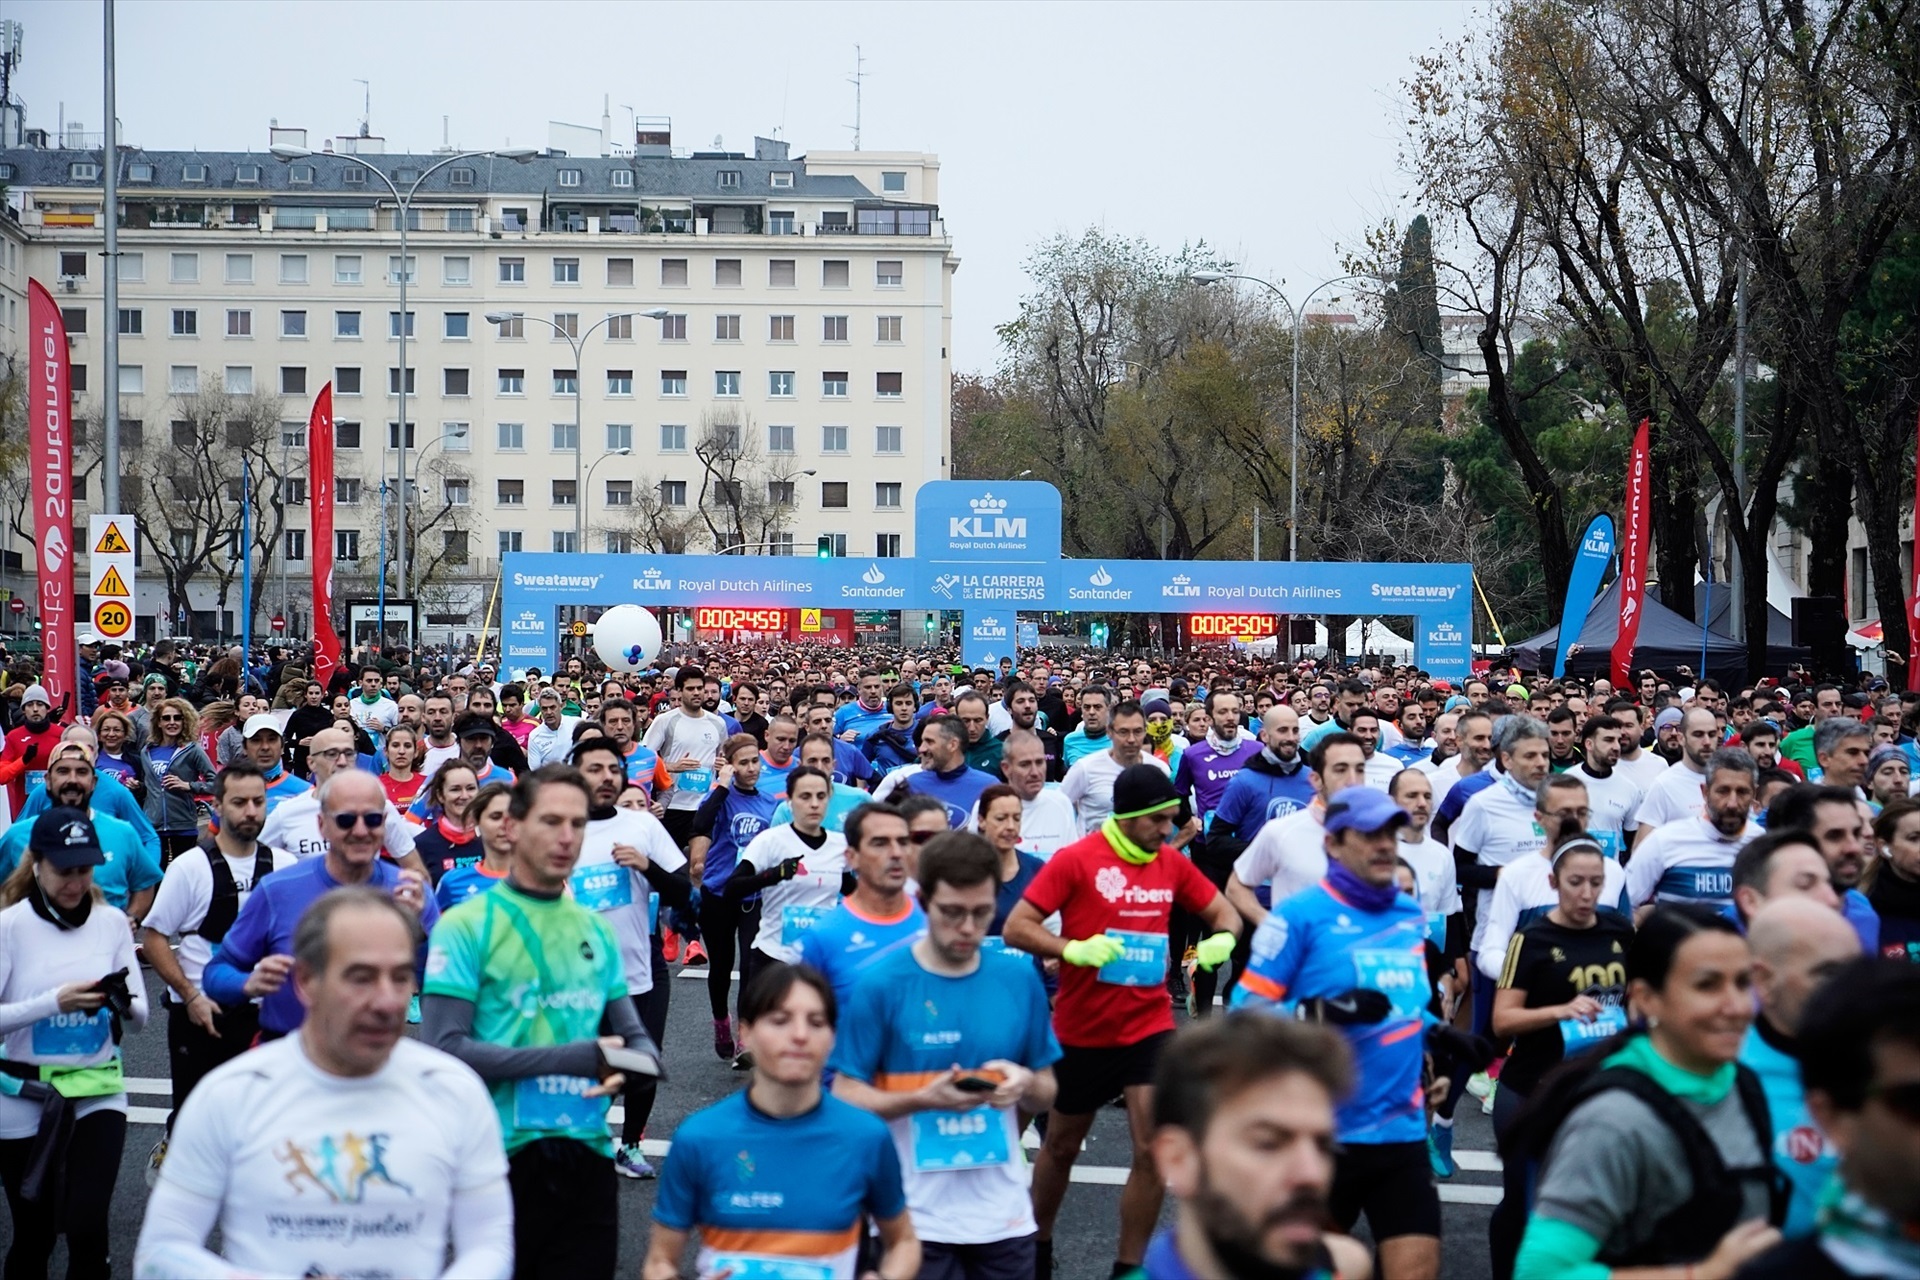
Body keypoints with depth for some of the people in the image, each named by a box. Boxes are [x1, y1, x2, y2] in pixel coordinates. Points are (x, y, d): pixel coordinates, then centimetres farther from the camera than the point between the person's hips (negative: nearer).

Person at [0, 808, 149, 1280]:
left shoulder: (112, 921, 2)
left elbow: (140, 1017, 4)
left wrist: (124, 1003, -18)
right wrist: (55, 1002, -25)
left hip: (98, 1094, 1)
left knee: (87, 1228, -12)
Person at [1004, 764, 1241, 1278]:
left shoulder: (1172, 863, 0)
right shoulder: (1076, 859, -13)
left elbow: (1224, 913, 11)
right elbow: (1016, 928, -14)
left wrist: (1222, 938, -12)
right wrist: (1073, 949, -30)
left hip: (1149, 1026, 2)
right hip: (1082, 1029, -2)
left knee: (1154, 1150, -11)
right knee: (1061, 1145, 16)